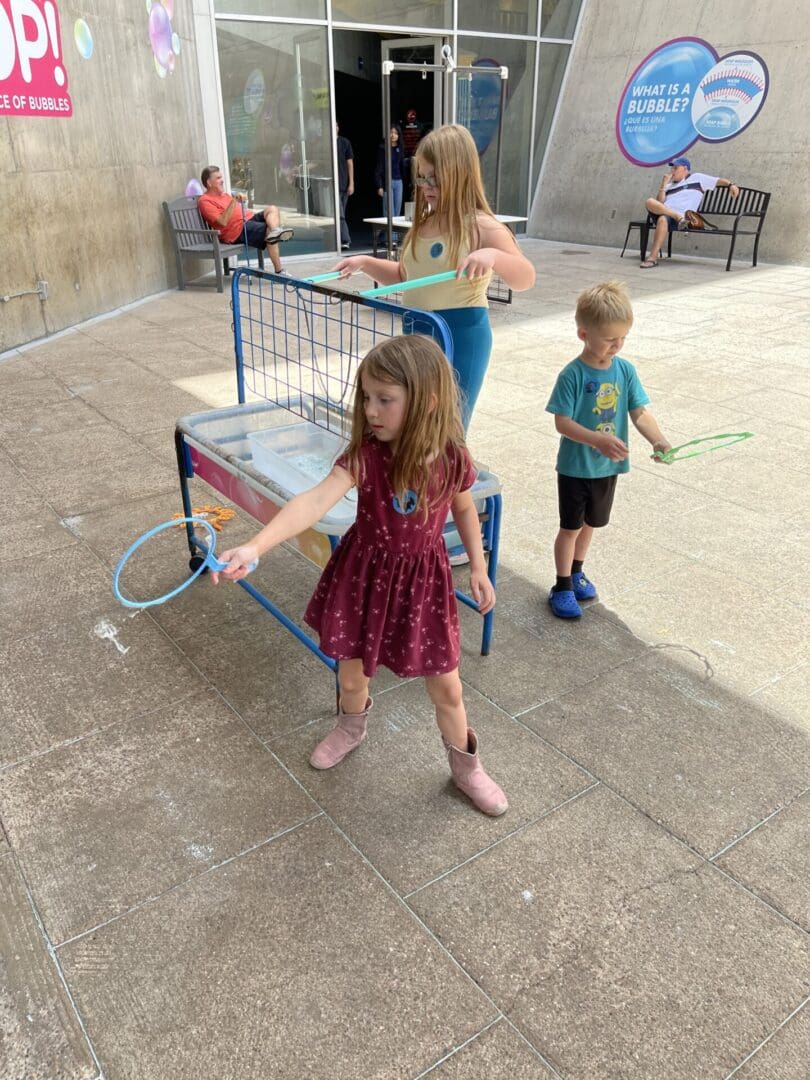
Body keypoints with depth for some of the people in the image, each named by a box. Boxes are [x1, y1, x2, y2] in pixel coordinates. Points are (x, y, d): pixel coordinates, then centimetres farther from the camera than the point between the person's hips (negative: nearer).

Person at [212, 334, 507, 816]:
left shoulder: (452, 458, -16)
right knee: (352, 672, 19)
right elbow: (314, 501, -34)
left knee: (446, 687, 10)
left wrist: (478, 567, 6)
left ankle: (466, 767, 38)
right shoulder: (364, 455, -21)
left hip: (424, 579, 0)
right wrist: (255, 546, -47)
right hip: (365, 573, 0)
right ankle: (352, 727, 55)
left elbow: (464, 509, 4)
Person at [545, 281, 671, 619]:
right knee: (571, 526, 6)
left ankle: (576, 572, 42)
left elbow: (640, 412, -4)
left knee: (590, 523, 21)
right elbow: (562, 423, -22)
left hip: (608, 467, 5)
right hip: (575, 467, -5)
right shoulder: (572, 375, -19)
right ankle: (563, 587, 21)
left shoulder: (625, 370, -4)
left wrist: (658, 440, -22)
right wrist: (600, 440, -34)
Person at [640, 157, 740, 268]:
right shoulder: (669, 185, 32)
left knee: (663, 219, -40)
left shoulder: (697, 178, 22)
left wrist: (731, 185, 0)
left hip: (679, 216, -4)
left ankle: (653, 258, -41)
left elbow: (718, 180, 17)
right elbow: (660, 202, 17)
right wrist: (663, 184, 11)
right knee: (650, 202, -28)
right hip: (663, 212, 4)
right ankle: (679, 217, -29)